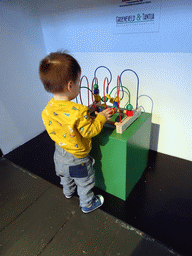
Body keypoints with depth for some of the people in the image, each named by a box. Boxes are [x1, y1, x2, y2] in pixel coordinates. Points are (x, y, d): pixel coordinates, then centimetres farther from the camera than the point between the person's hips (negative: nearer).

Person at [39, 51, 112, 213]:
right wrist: (101, 117, -11)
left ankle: (68, 192, 63)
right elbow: (89, 131, -26)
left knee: (66, 177, 35)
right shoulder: (79, 111, -37)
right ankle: (87, 204, 45)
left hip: (60, 154, 7)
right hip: (77, 159, -7)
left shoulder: (48, 109, -14)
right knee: (85, 183, 21)